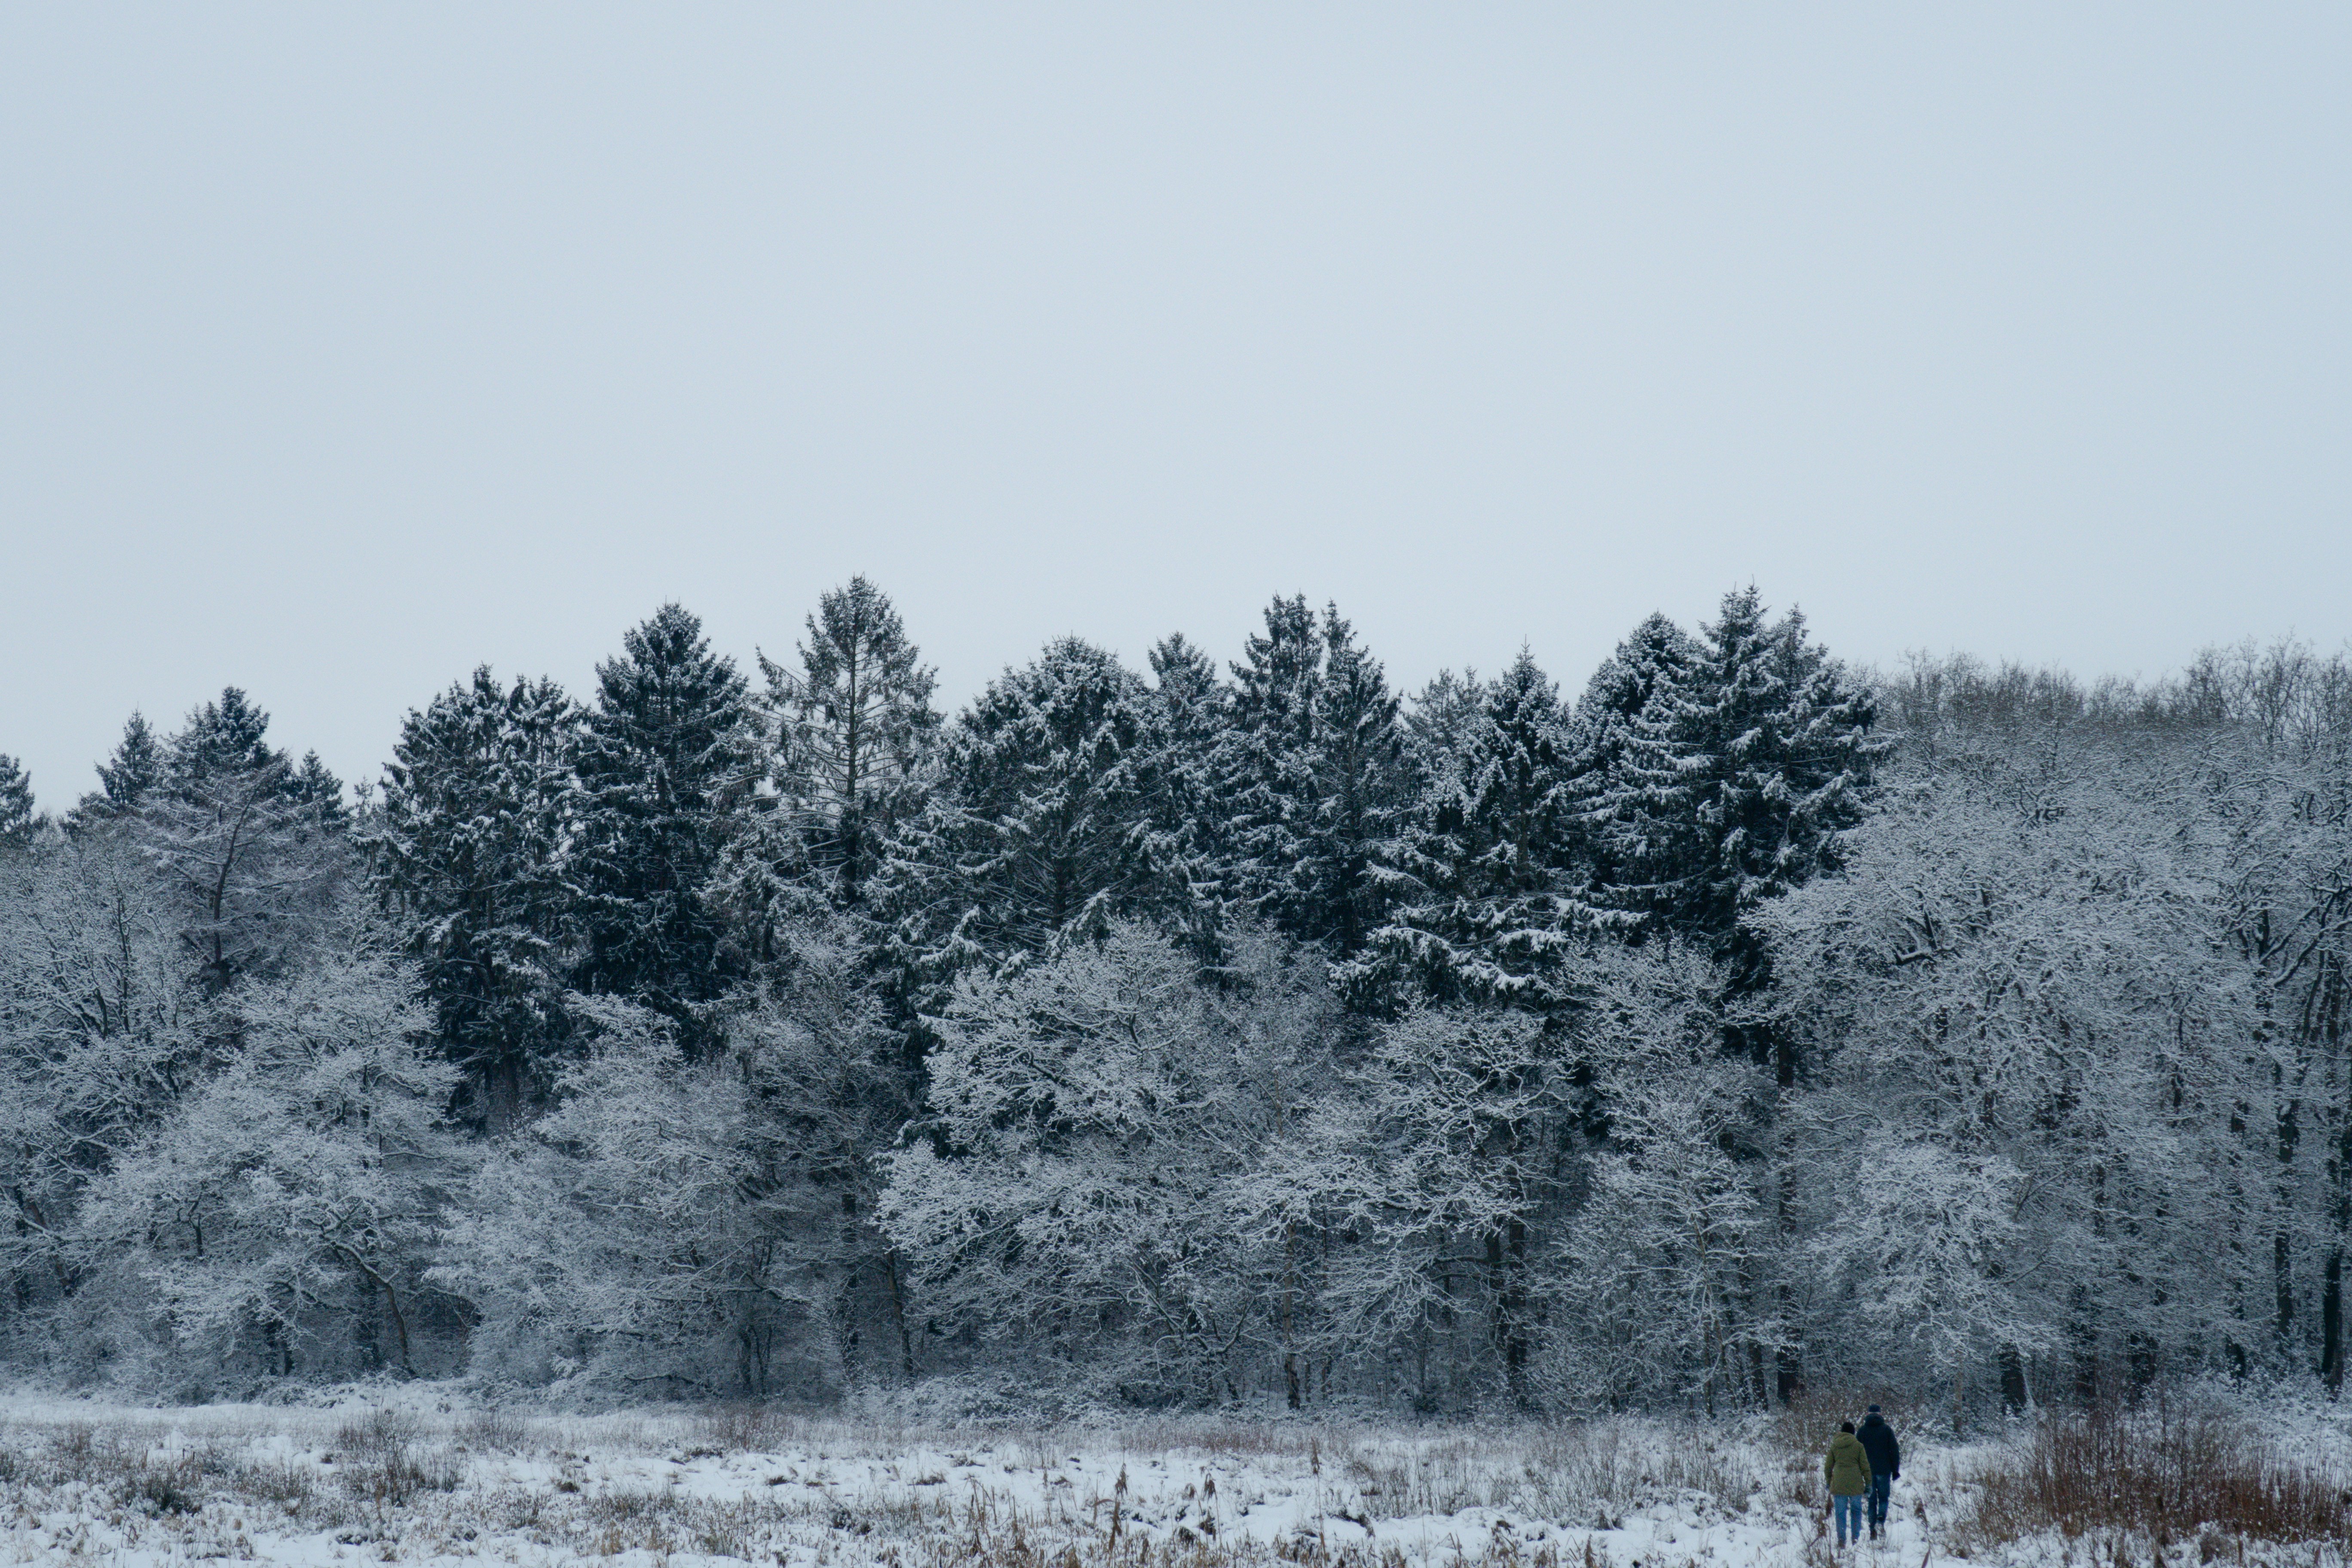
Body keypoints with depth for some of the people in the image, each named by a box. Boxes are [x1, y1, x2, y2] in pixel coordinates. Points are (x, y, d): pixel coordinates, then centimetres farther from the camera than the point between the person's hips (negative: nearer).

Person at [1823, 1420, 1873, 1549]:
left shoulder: (1834, 1446, 6)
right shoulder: (1858, 1446, 1)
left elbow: (1828, 1467, 11)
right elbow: (1865, 1467, 1)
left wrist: (1829, 1483, 22)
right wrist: (1868, 1484, 7)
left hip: (1838, 1484, 1)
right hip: (1856, 1484, -1)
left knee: (1841, 1513, 5)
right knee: (1856, 1511, 12)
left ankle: (1841, 1540, 1)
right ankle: (1856, 1538, 9)